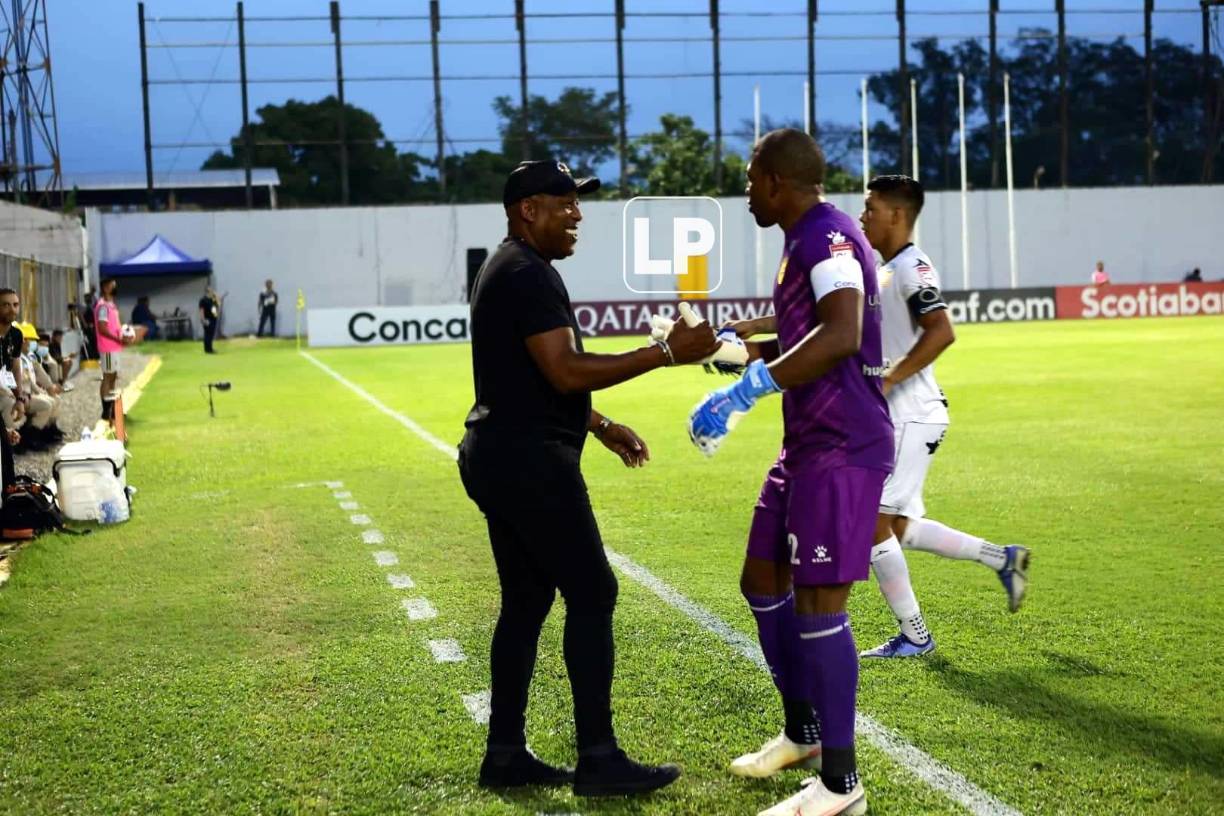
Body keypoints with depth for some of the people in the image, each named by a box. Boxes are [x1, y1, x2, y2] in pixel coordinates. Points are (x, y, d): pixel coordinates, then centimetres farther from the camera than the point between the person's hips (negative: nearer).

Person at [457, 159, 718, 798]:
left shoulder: (507, 271, 19)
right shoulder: (529, 274, -15)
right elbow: (566, 371, -24)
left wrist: (599, 425, 24)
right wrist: (665, 354, -25)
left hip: (498, 456, 11)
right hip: (530, 461, -11)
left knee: (525, 601, 12)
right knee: (591, 594, -6)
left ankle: (505, 754, 17)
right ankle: (598, 760, -3)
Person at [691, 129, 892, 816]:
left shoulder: (826, 235, -16)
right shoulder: (807, 239, 16)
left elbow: (841, 335, -32)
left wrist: (745, 390, -33)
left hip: (843, 450, -11)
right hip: (809, 445, 11)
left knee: (817, 601, -8)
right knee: (763, 584, 17)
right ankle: (804, 733, 32)